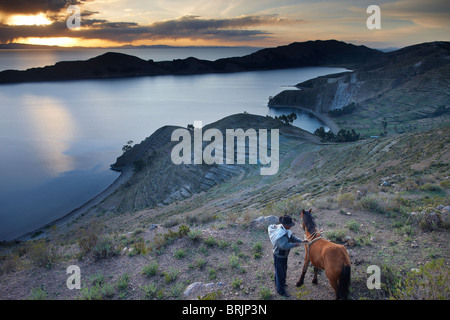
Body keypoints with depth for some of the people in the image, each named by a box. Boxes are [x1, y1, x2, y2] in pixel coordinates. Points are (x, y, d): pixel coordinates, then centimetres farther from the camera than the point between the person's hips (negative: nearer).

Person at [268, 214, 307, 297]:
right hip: (279, 256, -9)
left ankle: (278, 282, 54)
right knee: (280, 272, 8)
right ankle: (281, 290, 26)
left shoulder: (285, 230, -5)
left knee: (283, 269, 29)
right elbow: (284, 245, -45)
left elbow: (292, 237, 3)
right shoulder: (280, 233, -36)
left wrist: (301, 241, -10)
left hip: (284, 255, 10)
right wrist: (295, 245, -36)